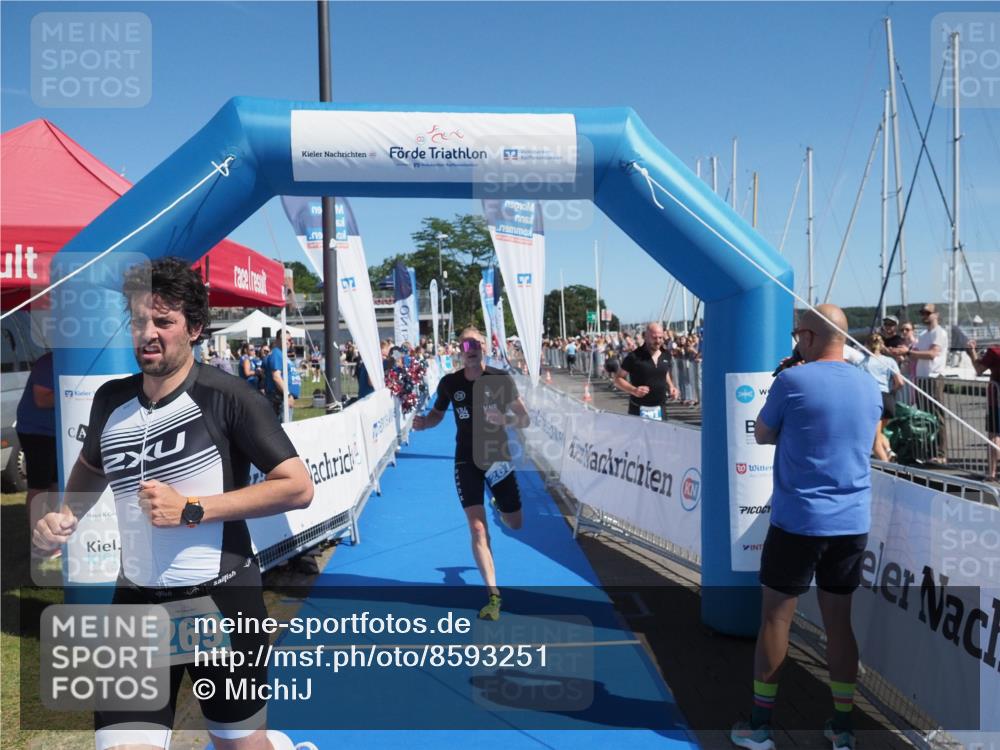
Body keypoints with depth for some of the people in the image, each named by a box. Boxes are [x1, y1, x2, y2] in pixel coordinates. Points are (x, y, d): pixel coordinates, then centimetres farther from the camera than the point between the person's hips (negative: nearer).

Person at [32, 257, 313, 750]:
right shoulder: (111, 400, 1)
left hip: (221, 601, -4)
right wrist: (67, 516, 3)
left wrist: (191, 509, -20)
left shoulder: (226, 397, -15)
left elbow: (297, 486, -18)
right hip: (137, 604, 4)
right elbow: (92, 467, 23)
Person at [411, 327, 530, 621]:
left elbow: (525, 420, -9)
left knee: (515, 524, 13)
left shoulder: (501, 379, -11)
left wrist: (504, 420, -30)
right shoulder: (449, 382, -7)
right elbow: (437, 414, 10)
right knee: (477, 528, -12)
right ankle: (493, 595, -4)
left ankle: (498, 504, 51)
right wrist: (423, 422, -13)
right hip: (467, 459, 0)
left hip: (497, 456, 1)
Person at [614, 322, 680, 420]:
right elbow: (618, 379, -5)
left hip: (660, 409, 5)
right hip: (639, 410, -5)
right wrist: (633, 390, -21)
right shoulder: (634, 357, -8)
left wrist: (671, 387, 4)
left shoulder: (665, 356, 7)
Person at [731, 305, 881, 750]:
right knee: (839, 621, 14)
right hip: (853, 523, 5)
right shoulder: (869, 387, 6)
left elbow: (762, 436, 2)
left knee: (775, 618, 6)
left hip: (799, 521, -5)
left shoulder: (792, 381, -11)